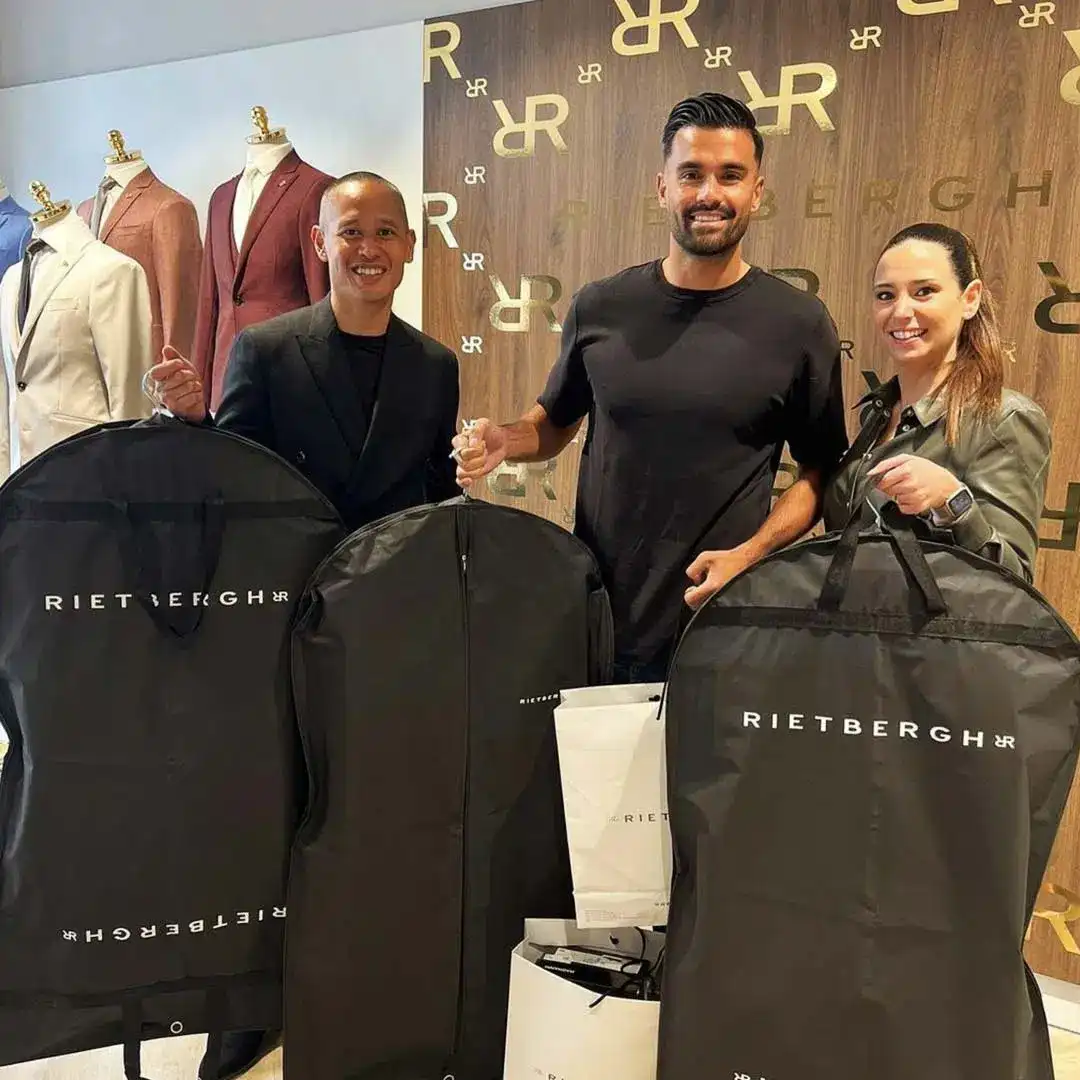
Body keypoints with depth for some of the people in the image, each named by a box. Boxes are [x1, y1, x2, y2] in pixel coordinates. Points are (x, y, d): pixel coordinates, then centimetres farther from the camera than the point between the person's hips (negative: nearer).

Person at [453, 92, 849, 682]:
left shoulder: (799, 322, -3)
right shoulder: (600, 307, 2)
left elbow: (821, 471, 3)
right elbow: (554, 420, 16)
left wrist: (750, 554, -12)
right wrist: (503, 440, -5)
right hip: (594, 616, 2)